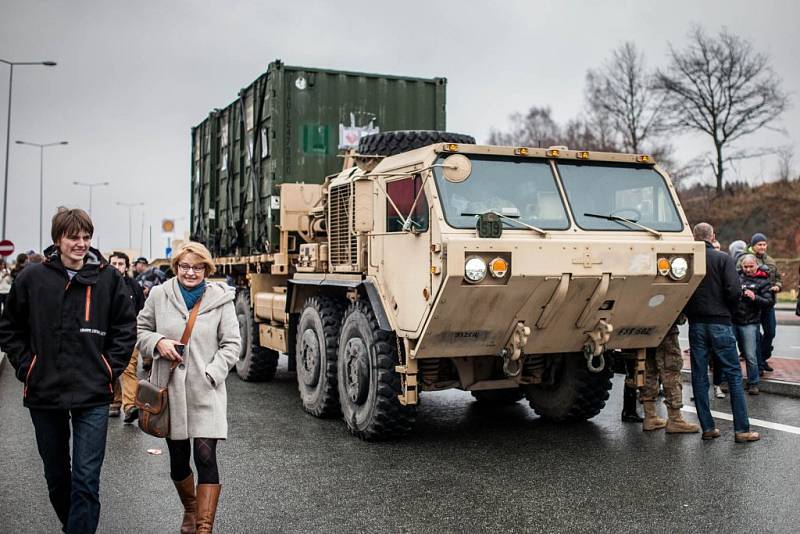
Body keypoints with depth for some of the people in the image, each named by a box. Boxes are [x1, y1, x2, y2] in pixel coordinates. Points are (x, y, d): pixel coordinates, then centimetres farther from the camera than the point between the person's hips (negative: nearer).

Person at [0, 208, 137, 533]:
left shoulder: (108, 278, -2)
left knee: (86, 479, -4)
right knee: (56, 475, 17)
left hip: (92, 395, -2)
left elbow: (125, 328, 5)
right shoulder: (32, 278, -2)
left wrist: (110, 368, -2)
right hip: (44, 393, 2)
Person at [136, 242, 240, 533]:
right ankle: (190, 509, 41)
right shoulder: (159, 294, 2)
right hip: (169, 389, 2)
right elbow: (140, 330, 12)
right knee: (178, 459, 14)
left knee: (206, 457, -11)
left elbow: (231, 344, 0)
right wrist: (157, 342, -9)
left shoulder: (220, 298, -2)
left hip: (206, 391, -2)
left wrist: (211, 374, -11)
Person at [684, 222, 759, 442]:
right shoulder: (723, 259, -5)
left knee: (699, 377, 8)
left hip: (696, 324, 3)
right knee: (733, 375, 4)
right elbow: (734, 290, -13)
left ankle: (708, 428, 10)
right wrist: (728, 310, 5)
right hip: (720, 323, -2)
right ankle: (742, 429, 3)